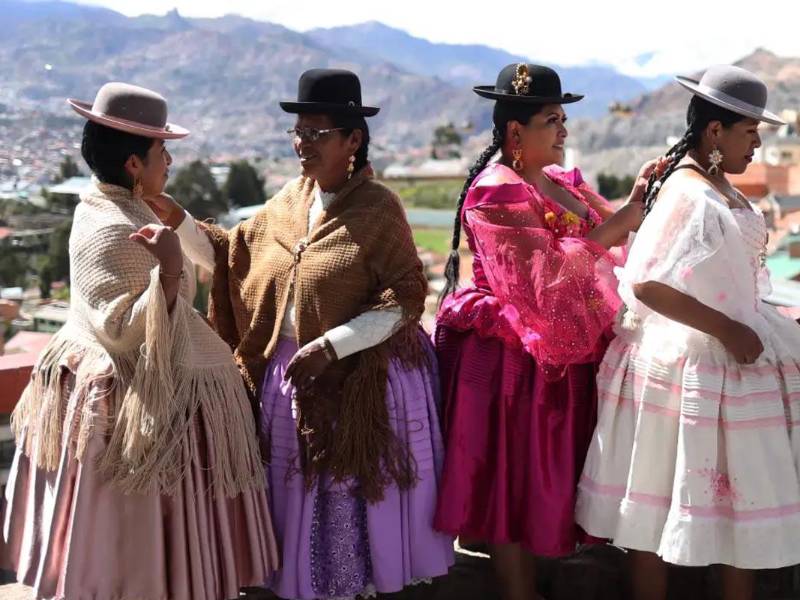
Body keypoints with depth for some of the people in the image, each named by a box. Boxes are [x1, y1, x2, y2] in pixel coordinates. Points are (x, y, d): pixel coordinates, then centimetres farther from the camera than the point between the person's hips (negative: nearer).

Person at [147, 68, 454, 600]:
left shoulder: (378, 208, -13)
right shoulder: (288, 202, 6)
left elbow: (405, 299, -17)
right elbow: (229, 255, 10)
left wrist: (328, 347, -23)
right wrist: (177, 219, -5)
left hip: (364, 378, -6)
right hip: (292, 375, 6)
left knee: (359, 491, 8)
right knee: (304, 492, 16)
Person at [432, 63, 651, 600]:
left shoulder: (563, 181, 12)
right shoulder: (495, 194, -14)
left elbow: (611, 229, 5)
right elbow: (545, 272, -23)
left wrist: (637, 202, -13)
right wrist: (618, 224, -21)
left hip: (562, 355, 8)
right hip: (513, 360, -8)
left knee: (550, 482, 15)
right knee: (515, 488, 2)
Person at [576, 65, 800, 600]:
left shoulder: (716, 182, 9)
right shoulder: (691, 195, -20)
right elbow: (645, 284, -27)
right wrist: (727, 330, -21)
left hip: (729, 354, 10)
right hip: (693, 362, -10)